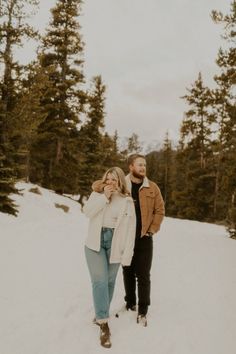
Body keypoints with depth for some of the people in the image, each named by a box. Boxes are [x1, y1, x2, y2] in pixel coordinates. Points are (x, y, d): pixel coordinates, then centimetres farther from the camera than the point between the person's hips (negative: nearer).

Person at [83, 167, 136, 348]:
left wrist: (127, 255, -8)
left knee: (110, 281, 11)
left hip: (114, 244, 0)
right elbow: (87, 211, -13)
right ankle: (104, 323, 0)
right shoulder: (97, 195, 4)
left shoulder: (127, 201, -3)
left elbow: (130, 229, -5)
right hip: (96, 242, 0)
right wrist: (104, 196, -17)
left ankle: (101, 314, 33)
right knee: (100, 281, -6)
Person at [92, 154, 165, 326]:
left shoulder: (152, 187, -1)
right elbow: (97, 185, 2)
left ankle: (143, 311, 16)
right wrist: (106, 187, -21)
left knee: (143, 275, 3)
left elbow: (160, 210, 3)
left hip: (144, 238, -1)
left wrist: (152, 230, -5)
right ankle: (130, 303, 35)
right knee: (128, 272, 16)